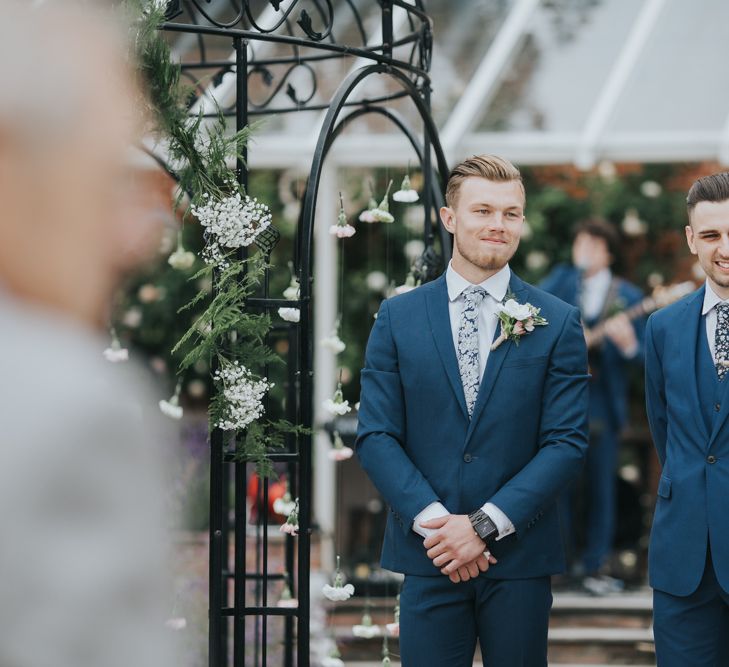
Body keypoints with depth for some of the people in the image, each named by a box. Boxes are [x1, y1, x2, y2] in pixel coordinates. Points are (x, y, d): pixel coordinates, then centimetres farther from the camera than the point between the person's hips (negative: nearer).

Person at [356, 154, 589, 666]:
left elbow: (567, 443, -3)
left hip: (519, 556, 0)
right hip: (428, 554, 0)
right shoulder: (398, 317, 5)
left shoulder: (557, 323, 2)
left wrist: (486, 525, -12)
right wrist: (434, 521, -12)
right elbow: (376, 436, 1)